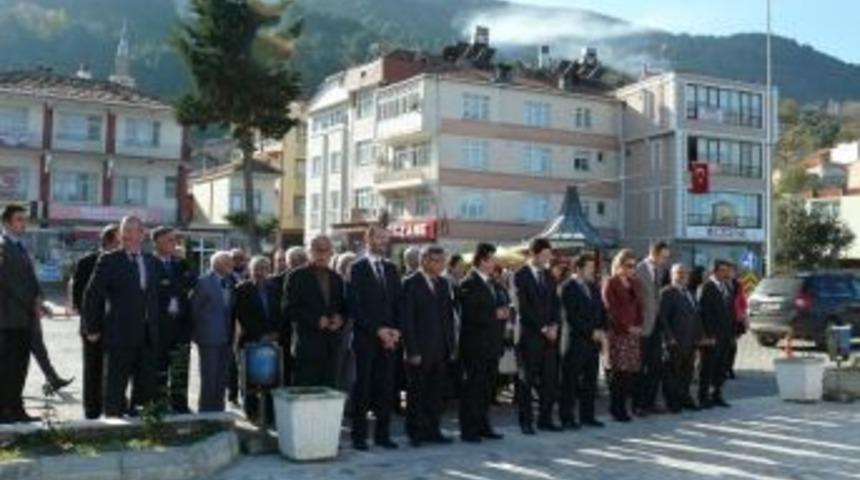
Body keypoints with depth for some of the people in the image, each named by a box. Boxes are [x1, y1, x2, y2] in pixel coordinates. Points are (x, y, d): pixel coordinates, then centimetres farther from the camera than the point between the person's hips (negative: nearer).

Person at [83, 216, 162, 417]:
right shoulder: (109, 261, -2)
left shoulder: (153, 262, 13)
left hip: (148, 337, 5)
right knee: (115, 387, 2)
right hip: (120, 335, -5)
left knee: (146, 386, 9)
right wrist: (92, 328, -3)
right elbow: (92, 295, -2)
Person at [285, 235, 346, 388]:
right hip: (308, 343, -4)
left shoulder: (336, 278, 16)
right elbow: (289, 309, -5)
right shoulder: (298, 277, 1)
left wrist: (340, 319, -1)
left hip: (332, 345, 5)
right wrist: (316, 320, -14)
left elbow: (344, 307, 22)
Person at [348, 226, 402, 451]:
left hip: (389, 337, 5)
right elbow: (356, 305, -10)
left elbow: (397, 302, 12)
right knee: (363, 387, 0)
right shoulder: (358, 268, -4)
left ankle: (382, 434, 14)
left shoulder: (391, 268, 14)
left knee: (386, 387, 6)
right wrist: (378, 330, -13)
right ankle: (359, 435, 9)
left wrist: (395, 330, -2)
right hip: (365, 337, -5)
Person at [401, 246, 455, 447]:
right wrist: (412, 351, -15)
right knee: (416, 393, 3)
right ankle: (415, 432, 13)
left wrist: (451, 345, 8)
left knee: (435, 393, 10)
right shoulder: (411, 284, -8)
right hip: (420, 349, -6)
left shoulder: (443, 284, 12)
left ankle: (432, 430, 20)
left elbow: (449, 315, 15)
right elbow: (406, 319, -11)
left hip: (440, 349, 6)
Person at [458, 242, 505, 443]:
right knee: (473, 387, -3)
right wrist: (495, 315, -13)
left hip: (489, 345, 9)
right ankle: (468, 430, 4)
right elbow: (470, 315, -20)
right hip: (475, 345, -9)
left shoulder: (488, 283, 16)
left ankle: (482, 426, 22)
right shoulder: (469, 284, -12)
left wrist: (500, 314, 0)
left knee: (486, 387, 13)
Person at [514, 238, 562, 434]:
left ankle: (545, 418, 13)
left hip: (549, 333, 6)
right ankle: (526, 421, 7)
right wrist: (543, 328, -12)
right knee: (528, 379, 0)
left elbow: (554, 302, 13)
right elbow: (524, 307, -11)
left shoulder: (548, 275, 14)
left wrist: (553, 326, -3)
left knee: (550, 378, 4)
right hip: (530, 333, -6)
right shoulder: (521, 275, -5)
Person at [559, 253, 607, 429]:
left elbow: (601, 310, 17)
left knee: (590, 380, 10)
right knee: (571, 381, -2)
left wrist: (602, 330, 2)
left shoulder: (593, 286, 15)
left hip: (594, 341, 7)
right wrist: (591, 332, -14)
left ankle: (587, 415, 18)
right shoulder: (569, 287, -7)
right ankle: (567, 418, 5)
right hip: (577, 341, -7)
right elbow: (572, 316, -14)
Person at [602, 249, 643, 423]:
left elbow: (638, 305, 18)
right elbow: (612, 309, -7)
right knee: (620, 371, -8)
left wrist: (638, 325, 3)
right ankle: (616, 408, -1)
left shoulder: (634, 283, 19)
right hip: (618, 333, -6)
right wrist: (627, 327, -11)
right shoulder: (610, 284, -1)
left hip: (633, 332, 6)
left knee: (631, 371, -1)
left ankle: (621, 407, 5)